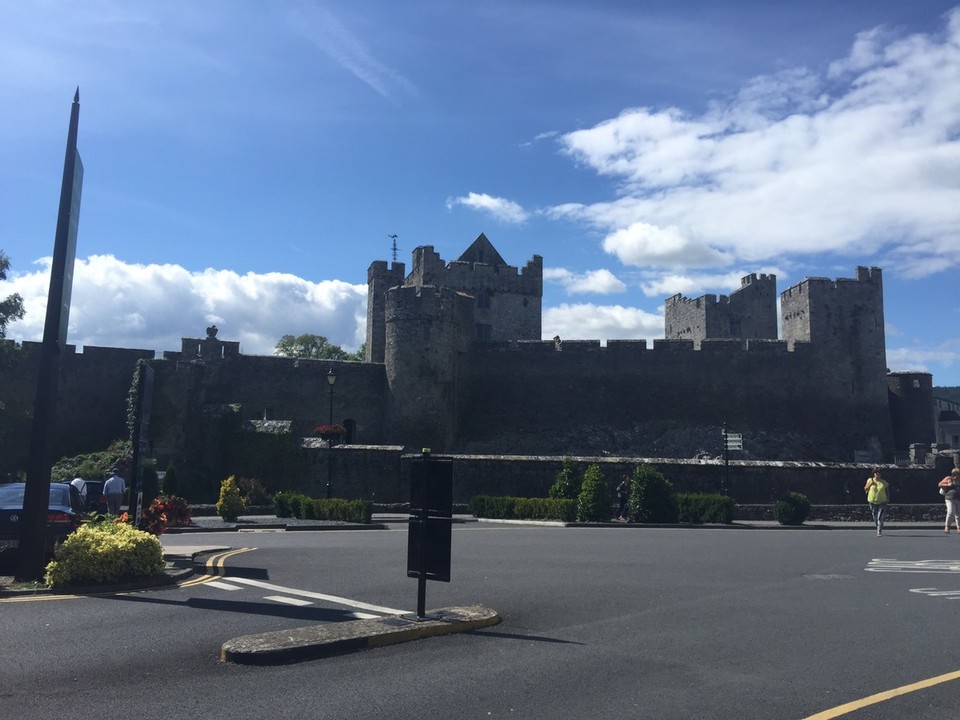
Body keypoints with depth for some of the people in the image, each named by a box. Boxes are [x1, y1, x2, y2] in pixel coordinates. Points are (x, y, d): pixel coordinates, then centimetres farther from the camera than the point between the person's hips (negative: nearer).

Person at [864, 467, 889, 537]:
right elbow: (865, 489, 4)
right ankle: (878, 529, 28)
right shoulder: (870, 480, 3)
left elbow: (887, 491, 10)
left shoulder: (884, 482, 1)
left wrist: (888, 498, -4)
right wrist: (870, 484, -11)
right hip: (872, 501, 2)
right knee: (875, 517, 8)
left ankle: (879, 531, -8)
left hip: (882, 502, -2)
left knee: (880, 517, -11)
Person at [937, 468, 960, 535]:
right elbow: (939, 484, 6)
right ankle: (947, 526, -2)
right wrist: (947, 485, -8)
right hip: (950, 499, -4)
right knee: (950, 512, -16)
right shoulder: (948, 478, 5)